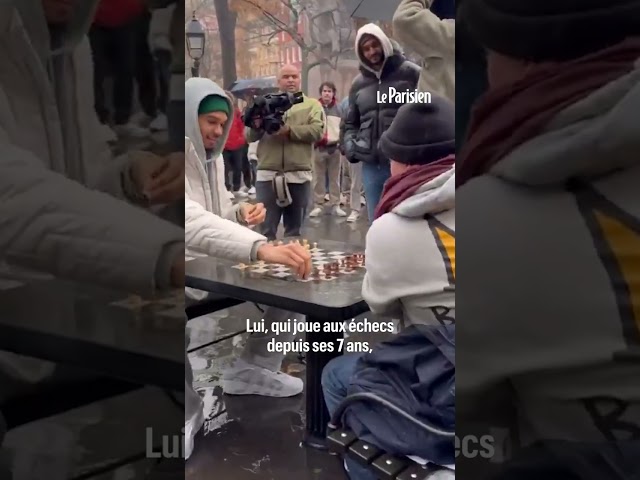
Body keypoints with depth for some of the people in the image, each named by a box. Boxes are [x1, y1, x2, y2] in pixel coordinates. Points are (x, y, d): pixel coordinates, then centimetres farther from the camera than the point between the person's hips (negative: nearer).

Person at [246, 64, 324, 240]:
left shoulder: (312, 104, 10)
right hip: (268, 174, 1)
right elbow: (249, 136, 6)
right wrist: (256, 127, -16)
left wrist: (289, 130, -16)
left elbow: (317, 131, -6)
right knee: (266, 229, 2)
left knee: (294, 229, 10)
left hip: (298, 174, 0)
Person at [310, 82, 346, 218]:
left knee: (335, 178, 6)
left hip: (335, 147, 1)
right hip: (319, 147, -1)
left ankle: (335, 205, 11)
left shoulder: (339, 108, 6)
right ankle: (318, 206, 7)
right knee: (318, 178, 2)